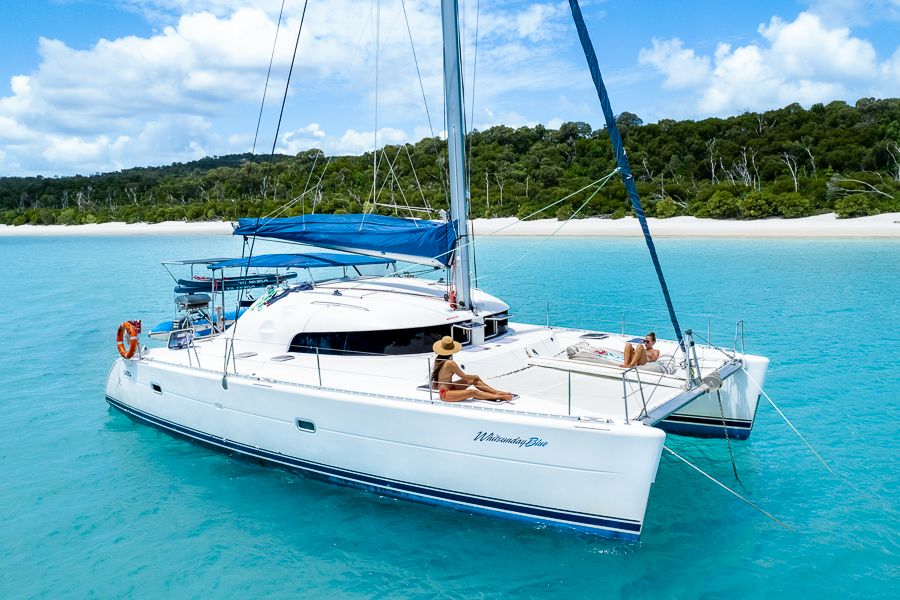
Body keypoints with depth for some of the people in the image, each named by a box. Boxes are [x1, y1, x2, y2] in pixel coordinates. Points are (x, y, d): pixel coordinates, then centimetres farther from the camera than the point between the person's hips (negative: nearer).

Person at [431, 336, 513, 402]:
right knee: (473, 392, -25)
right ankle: (499, 397, -27)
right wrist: (475, 376, 3)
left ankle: (496, 392, 1)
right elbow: (464, 377, -13)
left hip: (449, 387, 9)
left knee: (473, 381, 4)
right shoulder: (450, 363, -23)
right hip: (445, 394, -9)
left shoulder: (438, 360, 2)